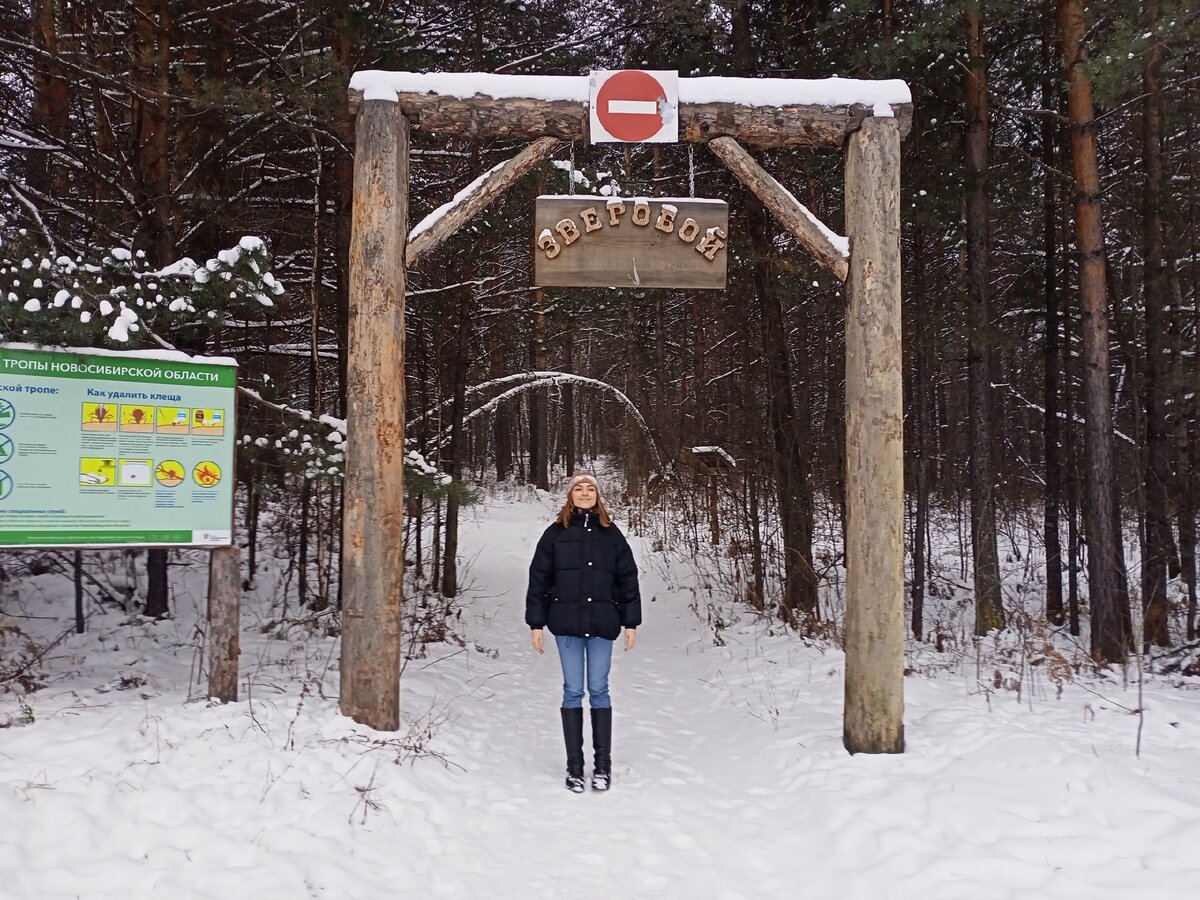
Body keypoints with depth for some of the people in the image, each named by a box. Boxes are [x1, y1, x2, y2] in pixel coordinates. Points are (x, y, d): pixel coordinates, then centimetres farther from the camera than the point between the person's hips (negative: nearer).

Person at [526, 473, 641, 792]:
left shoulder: (611, 534, 6)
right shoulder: (556, 533, 3)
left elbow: (627, 578, 7)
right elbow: (538, 579, 4)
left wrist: (631, 623, 4)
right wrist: (536, 623, 0)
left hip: (602, 623, 0)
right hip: (566, 624, 0)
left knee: (599, 690, 5)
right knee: (573, 691, 4)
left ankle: (603, 763, 13)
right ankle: (574, 765, 11)